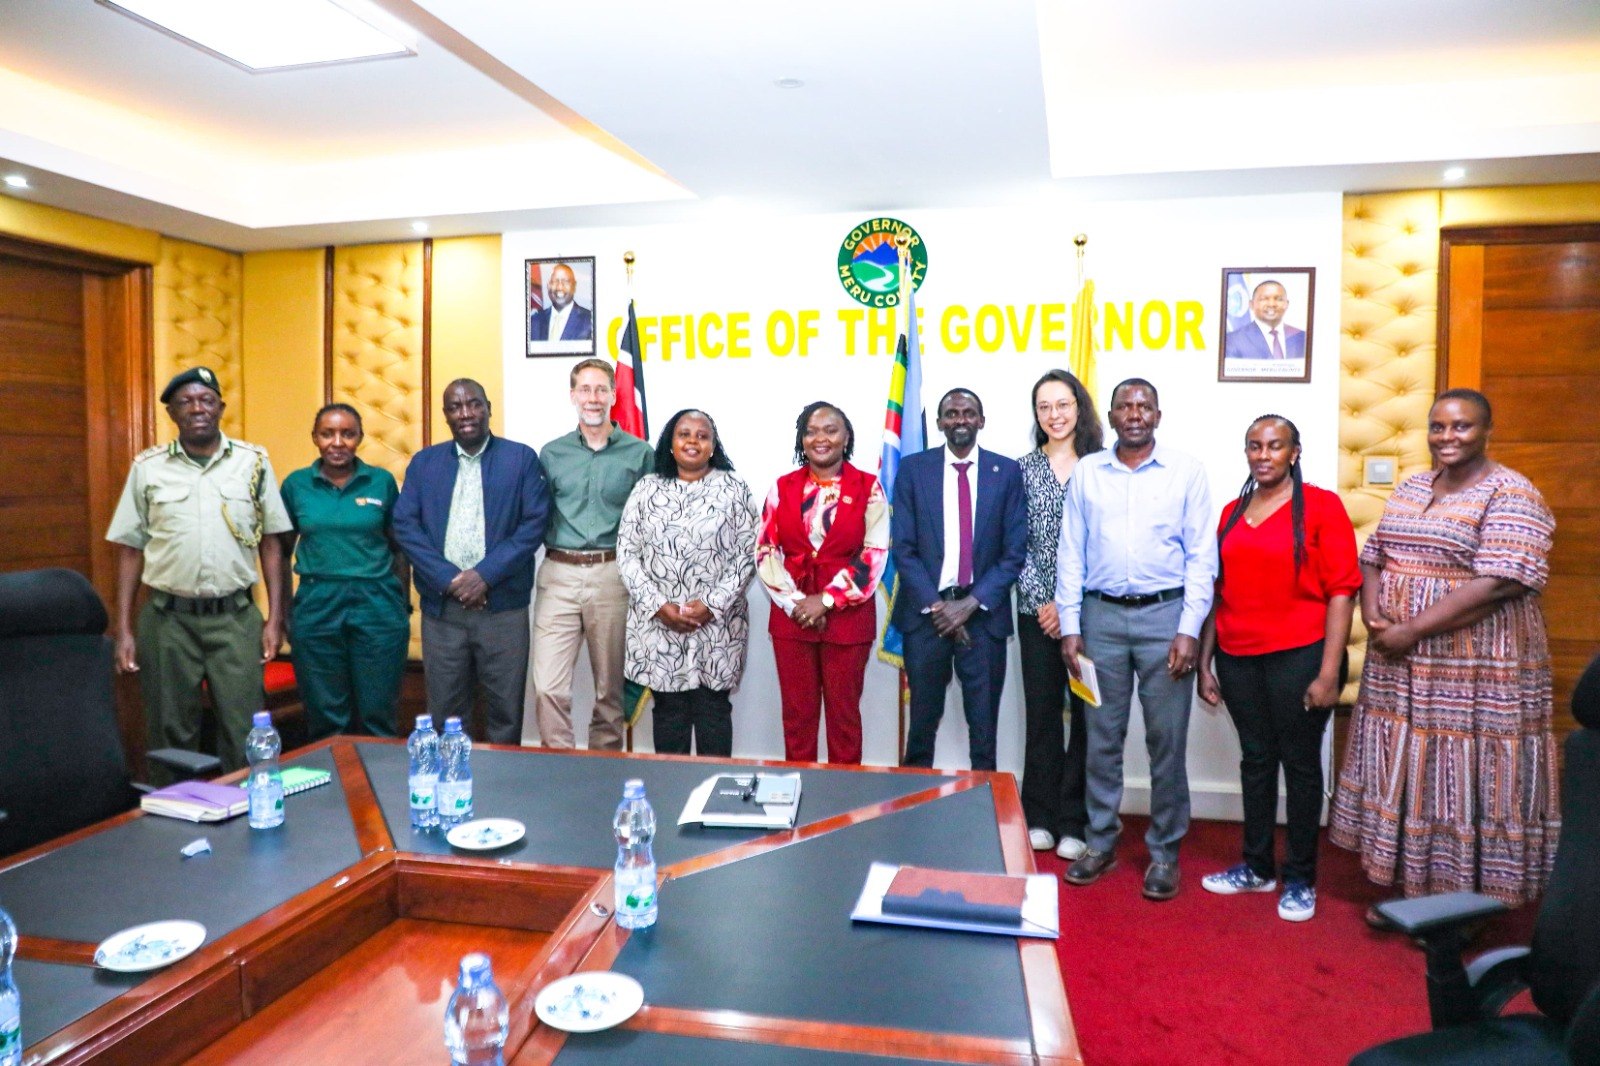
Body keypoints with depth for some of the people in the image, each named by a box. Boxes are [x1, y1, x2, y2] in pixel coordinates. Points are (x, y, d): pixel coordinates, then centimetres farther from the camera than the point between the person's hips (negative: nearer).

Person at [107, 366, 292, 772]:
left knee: (244, 735, 1)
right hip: (167, 617, 1)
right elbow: (130, 550, 7)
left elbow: (270, 543, 5)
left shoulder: (254, 462, 4)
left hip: (235, 616, -1)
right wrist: (124, 631, 2)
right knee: (171, 736, 10)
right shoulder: (148, 467, 5)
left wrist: (275, 618, 0)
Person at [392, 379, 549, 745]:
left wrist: (484, 575, -14)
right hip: (441, 606, 2)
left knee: (506, 711, 6)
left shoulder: (522, 458, 3)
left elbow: (534, 525, -5)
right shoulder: (423, 462, 10)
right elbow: (405, 526, 2)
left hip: (503, 605, -2)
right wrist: (449, 580, -10)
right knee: (444, 713, 10)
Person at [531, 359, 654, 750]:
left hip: (613, 575, -1)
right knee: (548, 687, -6)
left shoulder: (639, 453, 3)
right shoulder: (552, 454, 10)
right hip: (558, 574, 1)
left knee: (611, 688, 10)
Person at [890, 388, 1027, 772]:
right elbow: (903, 548, -1)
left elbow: (1015, 551, 0)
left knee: (984, 728, 8)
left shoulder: (1007, 471, 3)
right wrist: (935, 605, -9)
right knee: (922, 723, 9)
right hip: (925, 611, 0)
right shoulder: (913, 468, 3)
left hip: (984, 613, 0)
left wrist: (971, 604, -10)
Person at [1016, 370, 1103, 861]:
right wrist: (1041, 600, -6)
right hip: (1037, 610, 2)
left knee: (1085, 710, 3)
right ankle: (1040, 816, 19)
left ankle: (1073, 820, 15)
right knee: (1042, 710, 7)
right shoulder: (1024, 468, 6)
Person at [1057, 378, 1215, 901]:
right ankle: (1101, 841, 22)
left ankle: (1164, 851, 18)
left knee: (1167, 740, 4)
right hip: (1101, 615, 2)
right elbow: (1070, 554, 7)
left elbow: (1201, 556, 0)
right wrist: (1069, 626, 1)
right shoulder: (1086, 472, 7)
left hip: (1164, 615, -1)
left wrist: (1188, 629, -7)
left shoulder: (1187, 471, 3)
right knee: (1102, 736, 8)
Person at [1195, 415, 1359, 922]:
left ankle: (1300, 879, 21)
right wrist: (1205, 662, 11)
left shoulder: (1321, 506, -5)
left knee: (1299, 763, 7)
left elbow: (1342, 592, -9)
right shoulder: (1232, 513, 10)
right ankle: (1256, 867, 27)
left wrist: (1328, 673, -13)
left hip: (1298, 655, -4)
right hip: (1238, 658, 4)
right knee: (1255, 760, 14)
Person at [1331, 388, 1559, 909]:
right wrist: (1373, 613, -6)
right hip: (1399, 666, 7)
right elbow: (1374, 558, 13)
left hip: (1475, 669, -6)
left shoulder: (1511, 494, -9)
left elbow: (1497, 583, -19)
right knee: (1405, 767, 12)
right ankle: (1409, 887, 27)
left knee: (1463, 777, 2)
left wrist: (1413, 630, -18)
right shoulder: (1411, 487, 13)